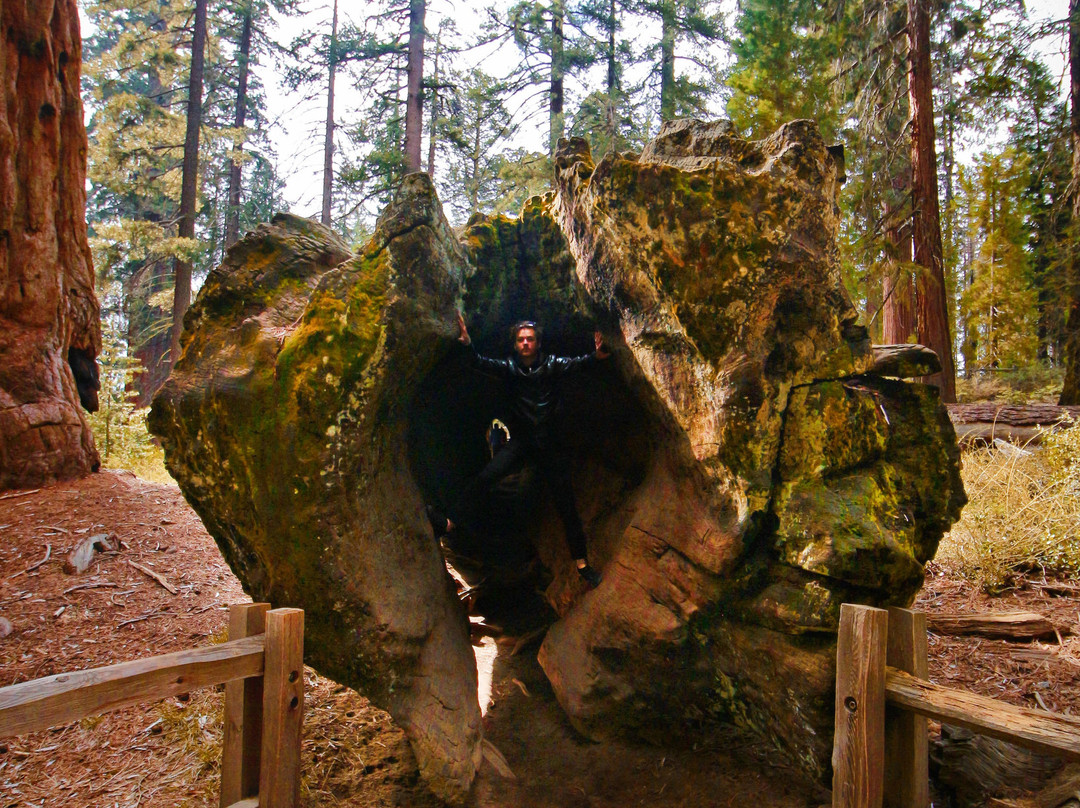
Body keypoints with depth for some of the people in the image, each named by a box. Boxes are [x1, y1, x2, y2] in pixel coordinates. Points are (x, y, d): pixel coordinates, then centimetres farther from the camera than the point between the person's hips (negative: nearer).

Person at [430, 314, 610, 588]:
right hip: (519, 440, 1)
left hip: (548, 441, -1)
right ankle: (448, 522, -27)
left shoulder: (552, 365, -4)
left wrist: (594, 357, -44)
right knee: (486, 476, -23)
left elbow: (575, 364, -22)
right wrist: (468, 346, -38)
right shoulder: (509, 367, -1)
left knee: (566, 504, 3)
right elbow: (482, 364, -17)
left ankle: (581, 562, 12)